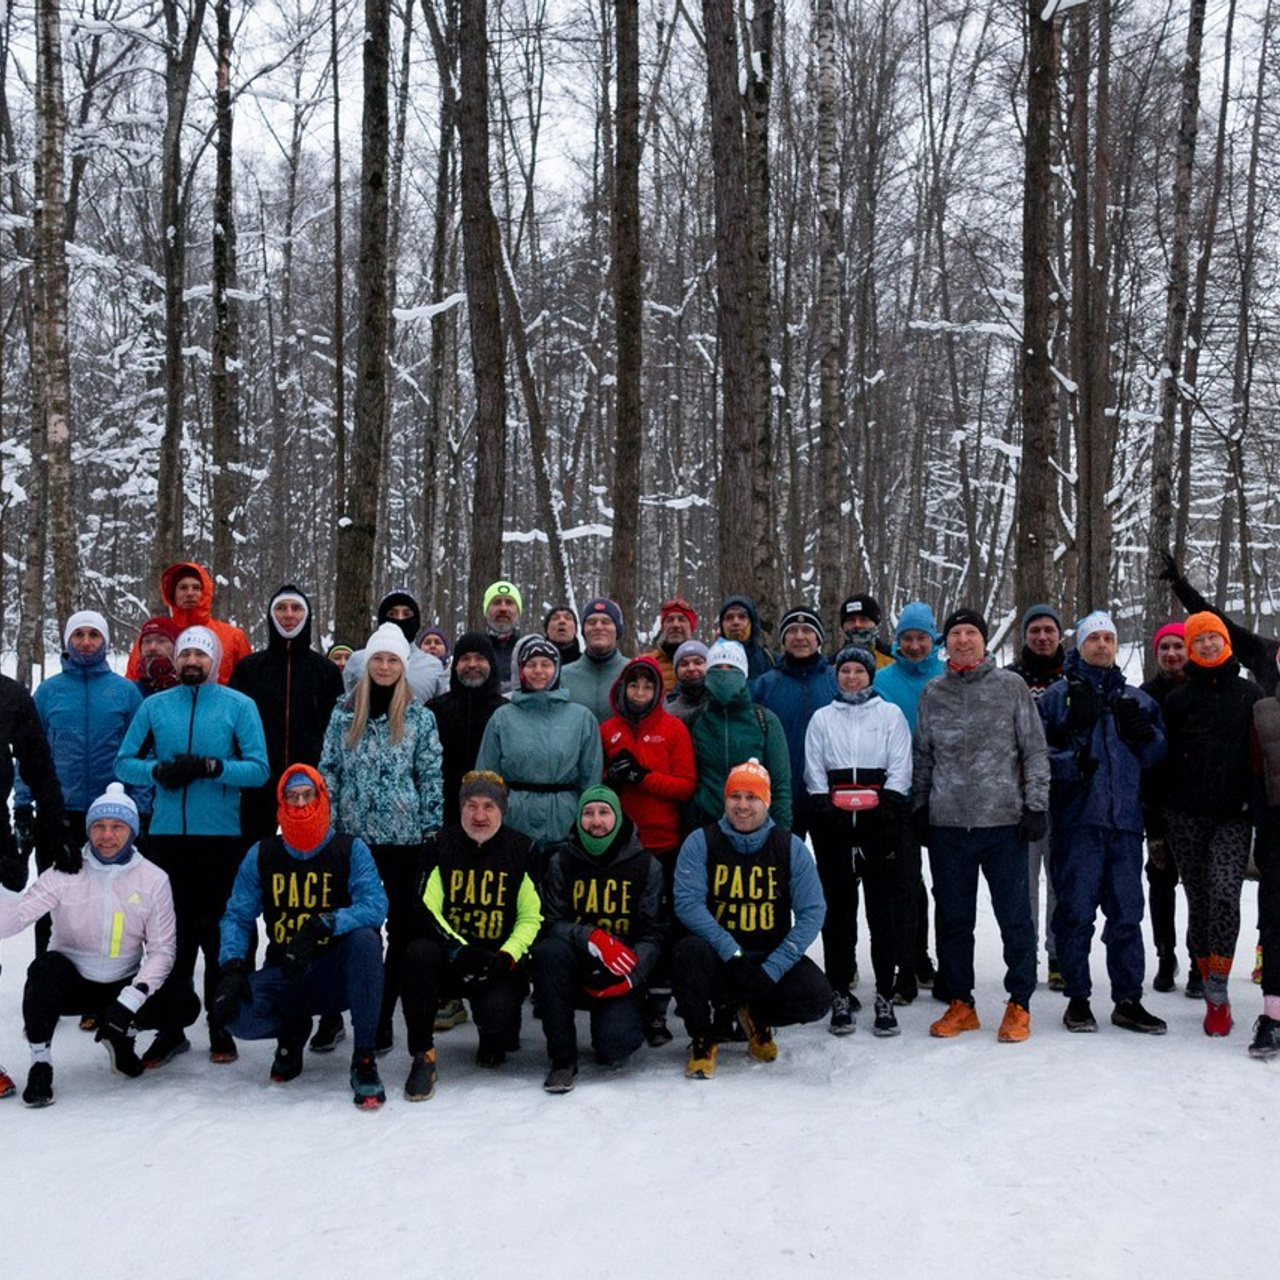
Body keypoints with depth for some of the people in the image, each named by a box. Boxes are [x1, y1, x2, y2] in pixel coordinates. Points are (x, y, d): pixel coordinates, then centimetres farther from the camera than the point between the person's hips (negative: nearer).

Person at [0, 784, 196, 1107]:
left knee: (185, 1005, -20)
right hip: (70, 982, -2)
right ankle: (40, 1062, -16)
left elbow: (162, 949, -6)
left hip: (123, 987, 2)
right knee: (47, 965, -34)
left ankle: (118, 1031, 10)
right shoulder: (64, 874, -9)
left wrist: (131, 999, -18)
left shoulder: (153, 880, -6)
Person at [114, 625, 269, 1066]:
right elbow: (124, 762, 8)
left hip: (221, 836, -2)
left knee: (219, 931, 3)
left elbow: (258, 768, -5)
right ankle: (171, 1027, 16)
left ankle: (222, 1028, 13)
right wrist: (159, 771, -11)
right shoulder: (154, 706, 10)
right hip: (166, 834, 2)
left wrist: (210, 766, -18)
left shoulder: (239, 706, 2)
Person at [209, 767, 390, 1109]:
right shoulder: (261, 856, 3)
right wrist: (232, 968, -17)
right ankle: (292, 1030, 11)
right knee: (230, 1011, -26)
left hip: (337, 976, -2)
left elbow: (375, 906, -20)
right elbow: (237, 917, 2)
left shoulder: (350, 850, -5)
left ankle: (364, 1061, -24)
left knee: (365, 938, -34)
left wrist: (323, 926, -37)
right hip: (285, 977, 2)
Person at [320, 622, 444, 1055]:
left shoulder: (419, 717, 1)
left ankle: (383, 1016, 7)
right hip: (353, 835, 2)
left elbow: (432, 777, 1)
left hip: (404, 836, -1)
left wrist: (433, 831, -3)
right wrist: (327, 824, 3)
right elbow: (329, 771, 8)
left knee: (401, 925, 0)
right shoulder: (344, 713, 7)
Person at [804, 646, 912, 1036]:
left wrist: (885, 807, -9)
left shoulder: (890, 715, 11)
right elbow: (813, 772, 9)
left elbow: (900, 769, 4)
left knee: (884, 908, -2)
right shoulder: (822, 718, 14)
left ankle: (885, 996, 4)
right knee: (838, 910, 2)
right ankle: (840, 996, 8)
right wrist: (827, 809, -5)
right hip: (834, 826, 1)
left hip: (880, 824, -1)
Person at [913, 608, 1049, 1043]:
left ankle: (1019, 1004, 13)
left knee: (1015, 915, 2)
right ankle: (960, 1003, 19)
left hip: (1003, 819, -2)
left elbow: (1035, 750, 3)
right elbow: (922, 755, 16)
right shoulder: (933, 693, 10)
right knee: (953, 917, 8)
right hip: (947, 822, 3)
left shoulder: (1010, 686, 2)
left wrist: (1036, 805, -3)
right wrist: (919, 808, 11)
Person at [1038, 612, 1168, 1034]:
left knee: (1127, 912, 6)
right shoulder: (1055, 696, 5)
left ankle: (1128, 1000, 15)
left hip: (1125, 820, 3)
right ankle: (1077, 997, 12)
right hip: (1075, 820, -3)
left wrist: (1145, 734, -4)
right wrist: (1070, 763, -16)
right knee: (1075, 911, 1)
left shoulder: (1136, 699, 16)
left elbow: (1157, 756, 15)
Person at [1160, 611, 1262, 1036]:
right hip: (1185, 816, 1)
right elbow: (1163, 759, 7)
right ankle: (1212, 992, 14)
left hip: (1233, 815, -1)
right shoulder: (1179, 699, 6)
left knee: (1224, 893, -17)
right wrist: (1156, 827, 5)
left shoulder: (1251, 694, 8)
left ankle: (1219, 991, -13)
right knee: (1198, 900, 4)